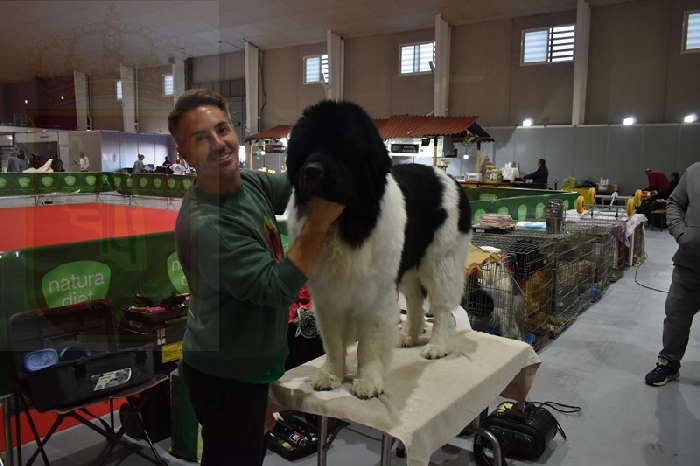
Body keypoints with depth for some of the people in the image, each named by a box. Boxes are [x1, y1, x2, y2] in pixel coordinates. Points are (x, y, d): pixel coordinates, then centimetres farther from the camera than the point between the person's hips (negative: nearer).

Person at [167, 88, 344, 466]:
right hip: (225, 373, -8)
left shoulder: (248, 181, -5)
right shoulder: (204, 224, -30)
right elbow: (277, 288, -31)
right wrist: (319, 222, -32)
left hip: (249, 360, 8)